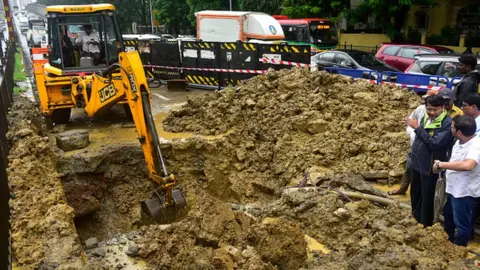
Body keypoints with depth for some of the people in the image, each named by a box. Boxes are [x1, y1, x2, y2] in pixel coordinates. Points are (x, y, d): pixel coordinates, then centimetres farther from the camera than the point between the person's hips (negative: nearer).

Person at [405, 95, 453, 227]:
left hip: (430, 167, -8)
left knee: (426, 198, 5)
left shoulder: (448, 123, -20)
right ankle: (415, 220, 39)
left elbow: (434, 144, -30)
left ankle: (425, 225, 22)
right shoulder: (425, 118, 4)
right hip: (416, 164, 8)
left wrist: (417, 127, -29)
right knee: (415, 193, 21)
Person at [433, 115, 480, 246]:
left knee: (462, 224, 10)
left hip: (465, 192, -10)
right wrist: (441, 165, -1)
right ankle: (448, 240, 53)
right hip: (454, 188, 10)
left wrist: (442, 164, -38)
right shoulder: (460, 141, -1)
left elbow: (468, 165, -48)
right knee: (448, 215, 29)